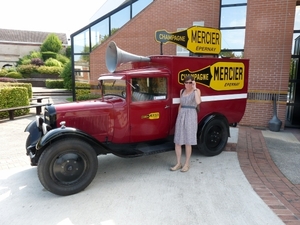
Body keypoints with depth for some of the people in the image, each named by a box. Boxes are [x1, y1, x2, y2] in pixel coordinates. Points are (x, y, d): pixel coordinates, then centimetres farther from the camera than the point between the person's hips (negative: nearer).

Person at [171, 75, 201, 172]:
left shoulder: (196, 91, -2)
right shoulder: (182, 91, 13)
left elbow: (198, 102, -22)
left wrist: (195, 88, -18)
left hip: (191, 116, -5)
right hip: (181, 115, 5)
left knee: (188, 142, 1)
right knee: (177, 141, 4)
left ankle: (187, 164, 17)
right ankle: (178, 164, 18)